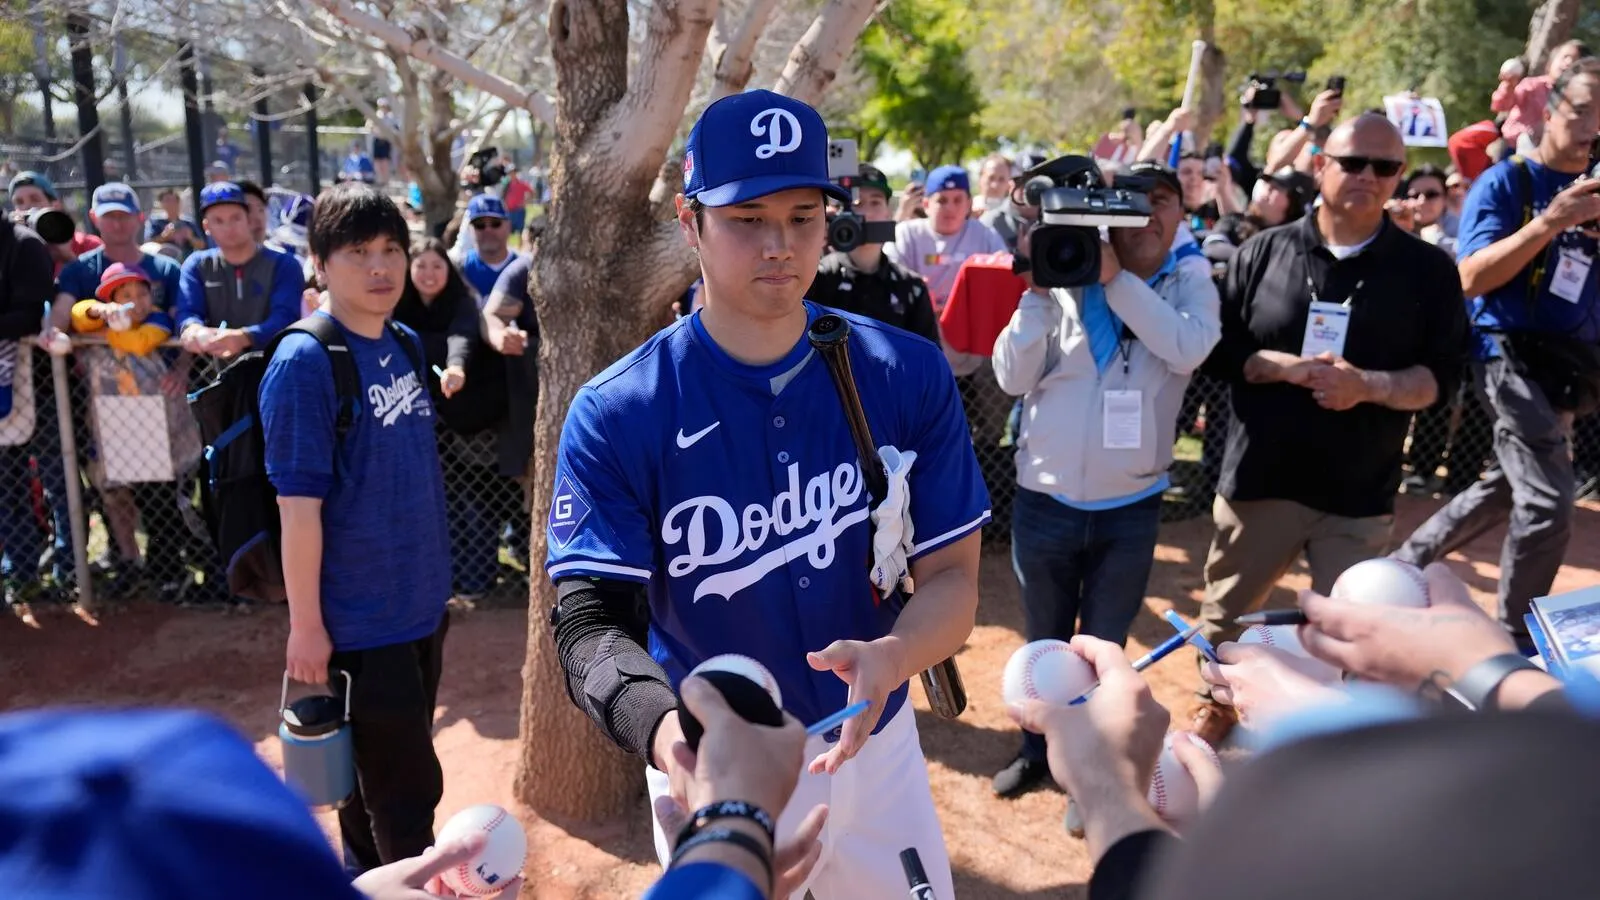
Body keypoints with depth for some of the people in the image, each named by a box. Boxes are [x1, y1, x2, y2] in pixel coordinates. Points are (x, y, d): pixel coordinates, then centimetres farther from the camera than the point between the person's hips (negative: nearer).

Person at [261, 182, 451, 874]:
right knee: (406, 795, 6)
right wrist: (305, 626, -15)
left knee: (377, 776, 23)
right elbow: (299, 506, -18)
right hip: (358, 622, -7)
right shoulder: (304, 363, -17)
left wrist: (434, 582, 14)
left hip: (422, 607, 7)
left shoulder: (407, 345, 5)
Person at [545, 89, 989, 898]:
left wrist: (890, 659, -31)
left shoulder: (908, 375, -10)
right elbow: (591, 617, -20)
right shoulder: (615, 414, -16)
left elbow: (953, 575, -9)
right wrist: (661, 728, -41)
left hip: (878, 749, 3)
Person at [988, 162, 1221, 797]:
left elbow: (1188, 350, -23)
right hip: (1044, 501, 1)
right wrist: (1039, 289, -17)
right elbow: (1012, 377, -10)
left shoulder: (1191, 287, -1)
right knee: (1045, 641, 19)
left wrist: (1117, 278, -21)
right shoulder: (1062, 280, -3)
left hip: (1130, 510, 0)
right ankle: (1037, 749, 40)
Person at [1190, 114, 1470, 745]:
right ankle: (1217, 706, 41)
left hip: (1359, 491, 0)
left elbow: (1441, 375, -2)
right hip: (1259, 476, 1)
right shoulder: (1263, 252, 1)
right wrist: (1283, 366, -18)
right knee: (1227, 613, 15)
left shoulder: (1428, 269, 0)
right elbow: (1217, 350, 0)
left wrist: (1369, 385, -21)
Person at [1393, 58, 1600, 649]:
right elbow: (1471, 278, -16)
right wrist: (1549, 222, -23)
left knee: (1510, 490, 16)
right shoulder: (1506, 183, -4)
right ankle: (1515, 639, 6)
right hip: (1513, 356, -7)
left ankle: (1406, 563, 32)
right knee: (1548, 502, -10)